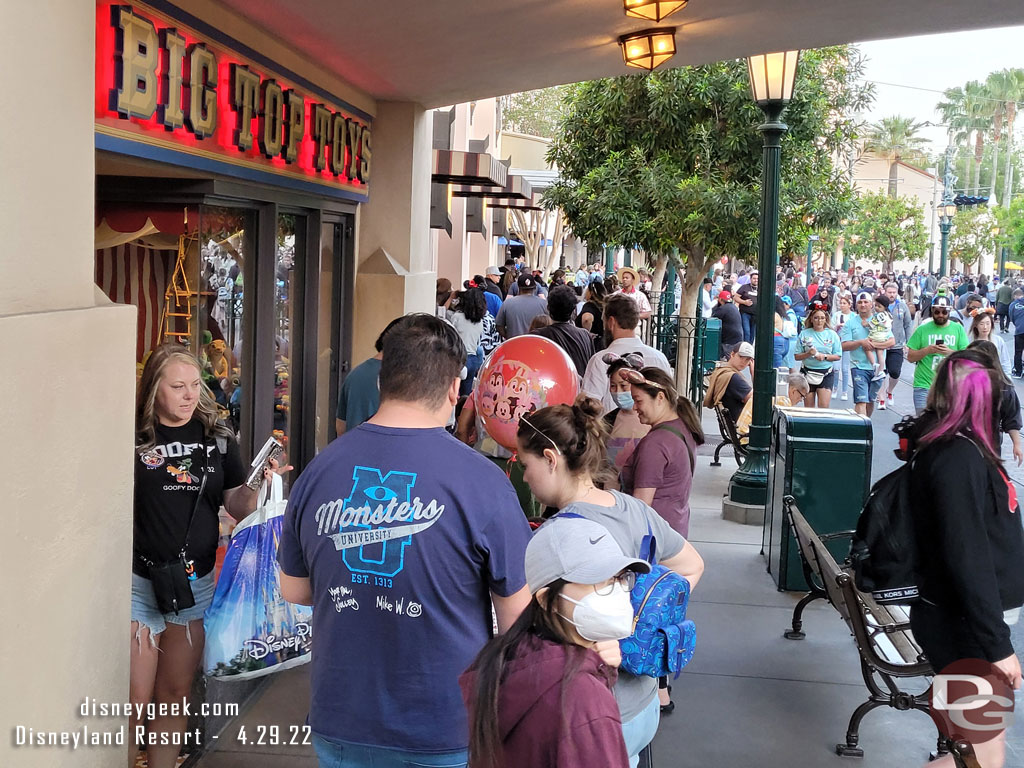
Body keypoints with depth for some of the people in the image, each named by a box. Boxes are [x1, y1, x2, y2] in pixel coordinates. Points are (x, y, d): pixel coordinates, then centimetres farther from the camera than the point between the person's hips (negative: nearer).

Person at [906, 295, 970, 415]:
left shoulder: (958, 329, 7)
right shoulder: (922, 330, 6)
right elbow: (910, 357, 3)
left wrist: (950, 352, -18)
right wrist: (927, 350, -14)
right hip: (924, 385, -1)